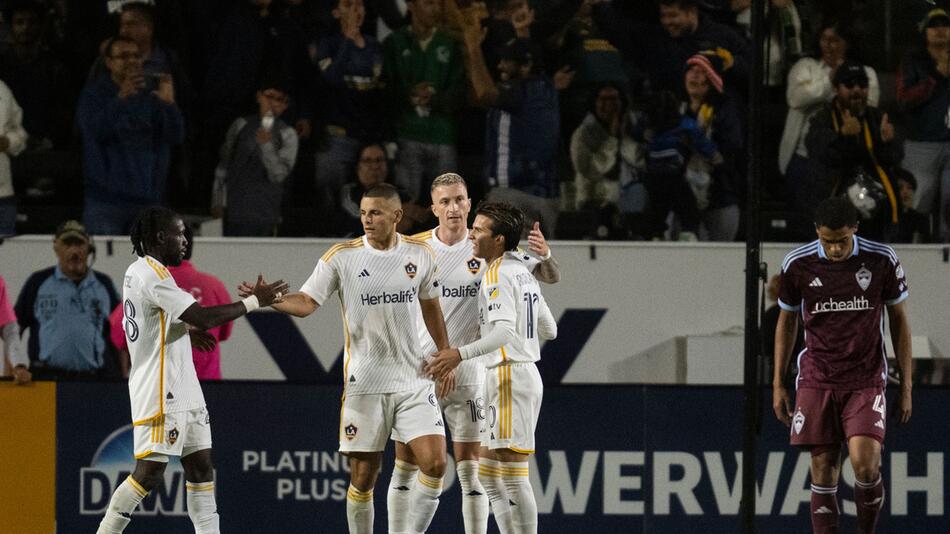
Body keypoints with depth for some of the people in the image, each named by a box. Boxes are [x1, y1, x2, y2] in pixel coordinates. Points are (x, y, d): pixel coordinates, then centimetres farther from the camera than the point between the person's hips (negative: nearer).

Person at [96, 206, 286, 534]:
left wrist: (186, 331, 15)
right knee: (150, 472, -10)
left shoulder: (138, 272, 15)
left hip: (180, 390, 11)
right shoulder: (153, 275, -17)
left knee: (201, 467, 7)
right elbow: (203, 317, -23)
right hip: (160, 394, -11)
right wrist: (255, 301, -15)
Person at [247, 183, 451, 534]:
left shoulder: (420, 254, 3)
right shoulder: (342, 256, -4)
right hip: (364, 382, -2)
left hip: (413, 379, 2)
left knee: (434, 463, -11)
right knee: (363, 476, 0)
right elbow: (306, 303, -7)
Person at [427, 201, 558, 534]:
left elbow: (504, 332, -28)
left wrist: (461, 354, -39)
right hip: (525, 374, 10)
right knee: (489, 474, 14)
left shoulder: (497, 275, -13)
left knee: (513, 477, -8)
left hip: (509, 377, -10)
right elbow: (549, 330, 22)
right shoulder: (523, 274, 16)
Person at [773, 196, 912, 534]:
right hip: (816, 381, 1)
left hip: (866, 380, -1)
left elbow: (899, 320, 6)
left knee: (864, 464, -19)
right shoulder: (797, 265, -3)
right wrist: (777, 383, 10)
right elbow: (786, 322, 11)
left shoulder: (882, 261, -5)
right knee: (823, 475, -1)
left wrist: (906, 385, 4)